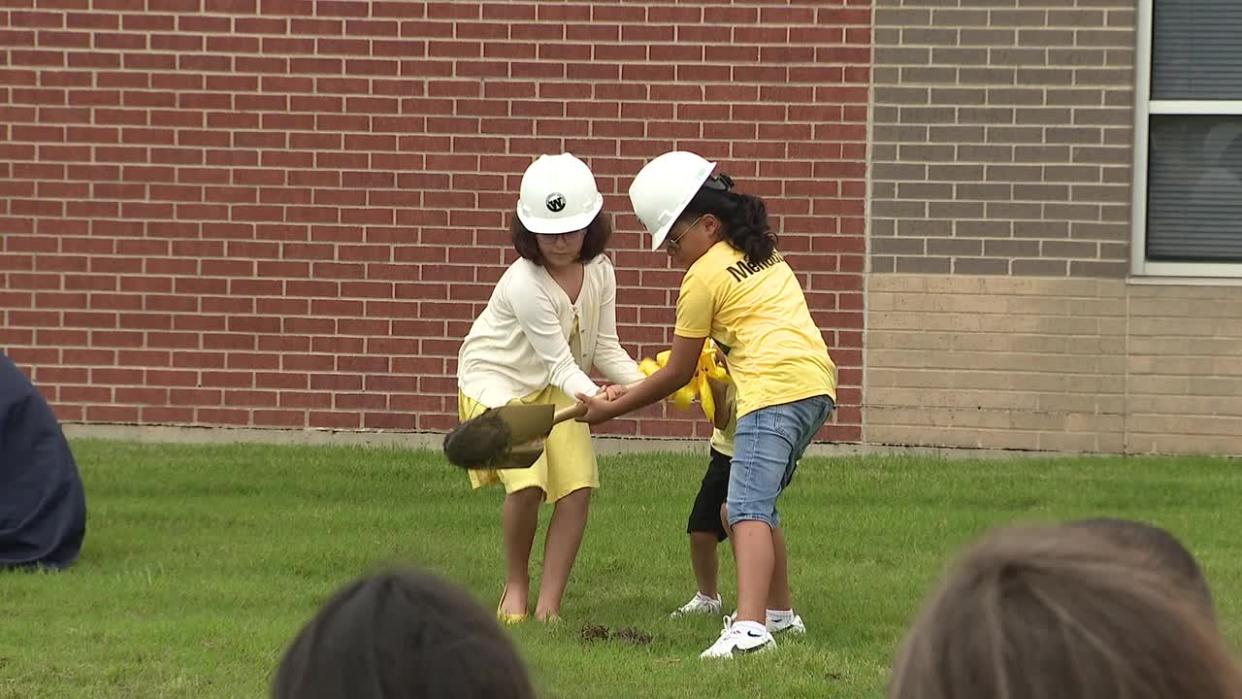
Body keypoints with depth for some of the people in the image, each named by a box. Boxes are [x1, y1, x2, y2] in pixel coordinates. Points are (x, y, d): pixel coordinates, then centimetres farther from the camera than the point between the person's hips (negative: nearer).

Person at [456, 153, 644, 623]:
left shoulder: (599, 272, -8)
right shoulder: (524, 284, -29)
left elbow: (604, 349, -4)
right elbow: (559, 362, -28)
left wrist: (645, 382, -22)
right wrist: (592, 396, -45)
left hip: (555, 387, 6)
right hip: (498, 381, -6)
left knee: (578, 486, -10)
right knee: (527, 482, -23)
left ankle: (549, 604, -2)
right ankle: (515, 584, 4)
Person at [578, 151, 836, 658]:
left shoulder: (704, 277, 2)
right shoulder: (762, 255, 25)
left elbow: (677, 375, 6)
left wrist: (611, 409, 16)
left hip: (775, 388, -9)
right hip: (818, 384, 9)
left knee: (747, 510, -21)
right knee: (756, 505, 25)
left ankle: (750, 626, -39)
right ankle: (778, 611, 34)